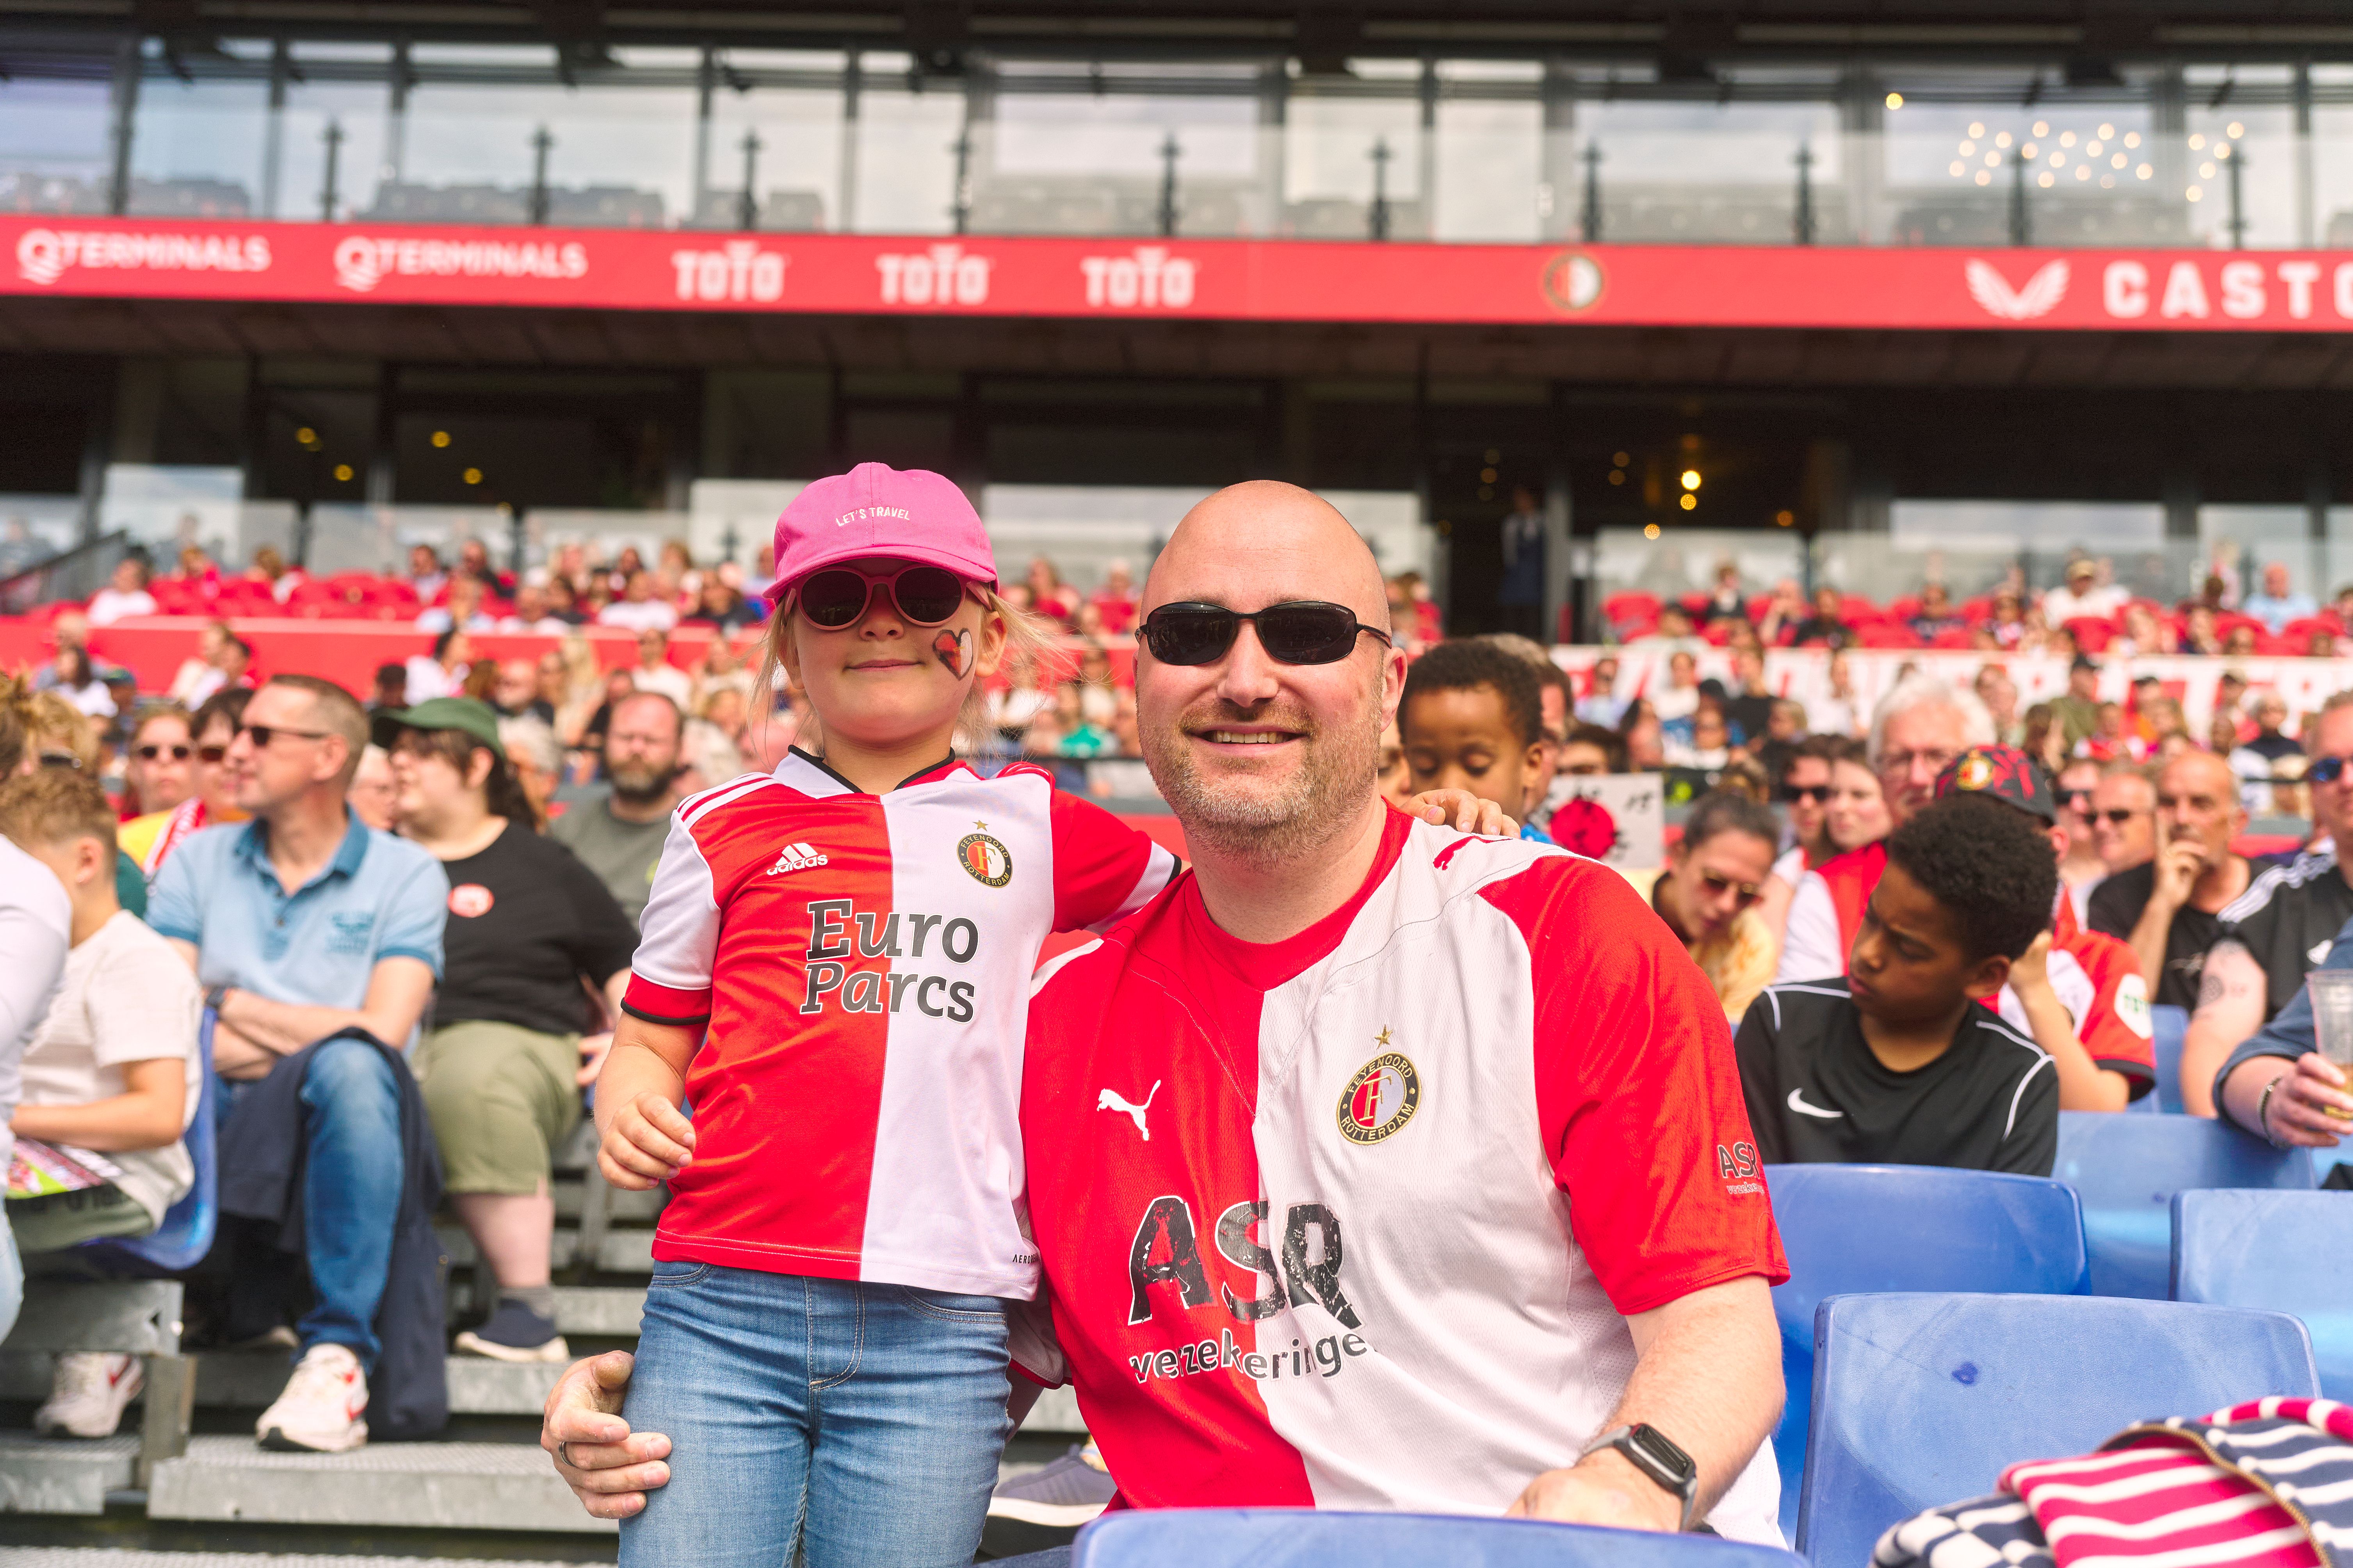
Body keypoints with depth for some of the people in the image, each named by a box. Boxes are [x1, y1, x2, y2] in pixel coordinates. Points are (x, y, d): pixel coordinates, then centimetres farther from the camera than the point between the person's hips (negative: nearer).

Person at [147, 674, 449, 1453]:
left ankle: (338, 1352, -34)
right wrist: (303, 1041, -8)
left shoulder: (405, 874, 8)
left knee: (351, 1066, -36)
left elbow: (379, 1036, -7)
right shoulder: (197, 861, 16)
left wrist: (236, 1009, 2)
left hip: (330, 1128, -2)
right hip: (211, 1125, 2)